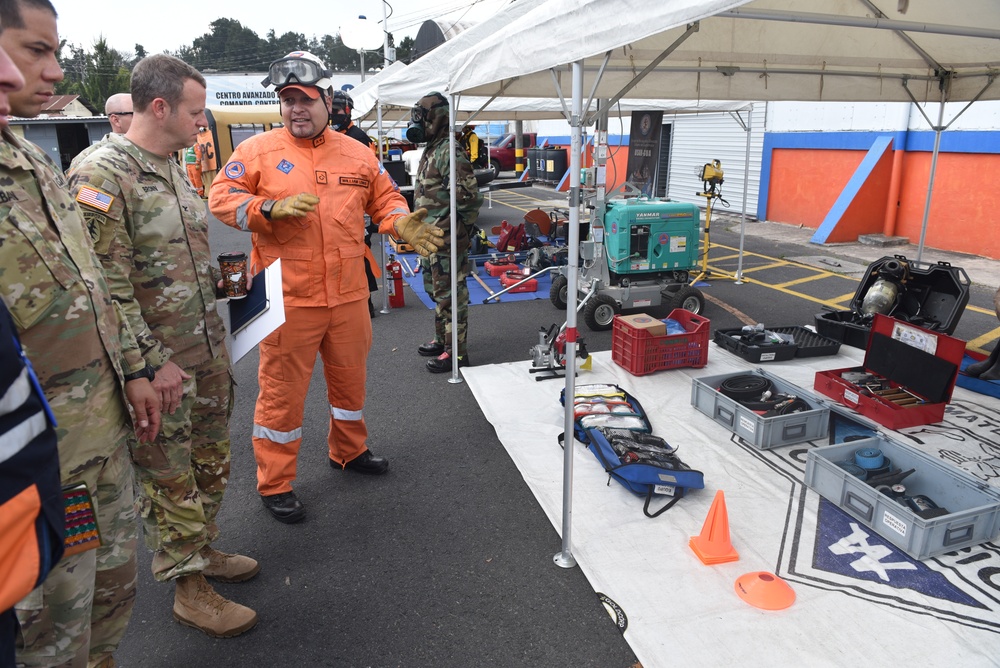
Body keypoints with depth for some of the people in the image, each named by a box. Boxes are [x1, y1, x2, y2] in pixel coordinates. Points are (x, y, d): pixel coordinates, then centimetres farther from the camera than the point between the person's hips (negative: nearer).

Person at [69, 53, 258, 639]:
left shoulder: (176, 171, 11)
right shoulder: (102, 175, -16)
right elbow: (106, 286, -20)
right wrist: (155, 361, -18)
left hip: (208, 354, 8)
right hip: (161, 363, -8)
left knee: (211, 463, 19)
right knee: (171, 478, 6)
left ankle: (203, 550, 39)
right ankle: (189, 587, 22)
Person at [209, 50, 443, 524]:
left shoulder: (356, 154, 9)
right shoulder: (258, 151, -1)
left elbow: (384, 199, 17)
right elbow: (221, 196, -3)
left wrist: (402, 224, -4)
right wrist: (270, 209, -19)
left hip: (349, 294, 4)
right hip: (288, 298, -4)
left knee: (350, 378, 19)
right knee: (282, 390, 3)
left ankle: (349, 450, 43)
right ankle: (274, 484, 19)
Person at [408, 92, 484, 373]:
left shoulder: (450, 152, -17)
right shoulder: (431, 150, 16)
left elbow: (470, 197, -23)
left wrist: (454, 229, -18)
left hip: (447, 240, -11)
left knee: (450, 295, -5)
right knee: (436, 290, 20)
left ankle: (456, 352, 3)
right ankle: (442, 339, 34)